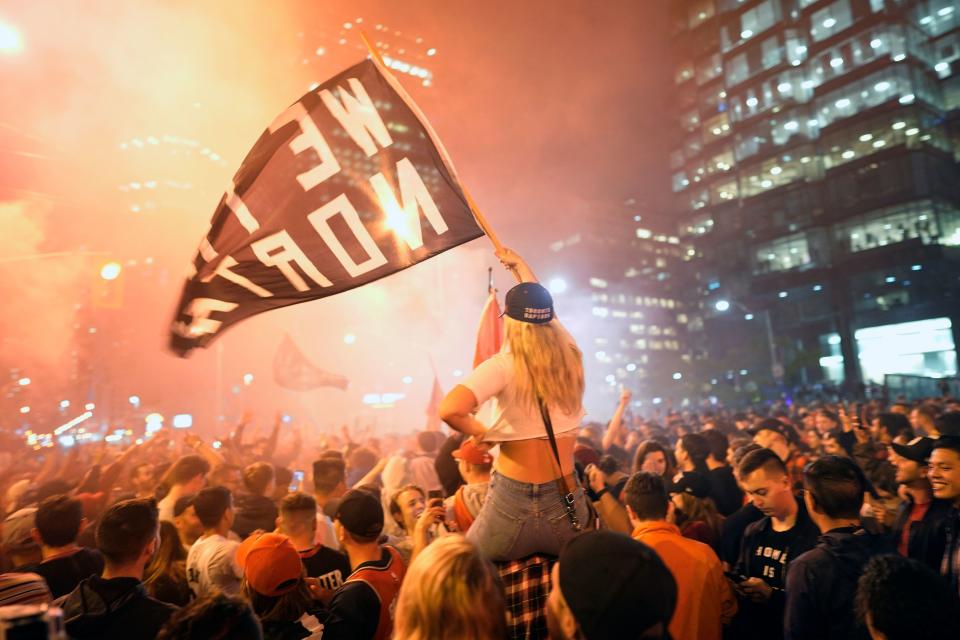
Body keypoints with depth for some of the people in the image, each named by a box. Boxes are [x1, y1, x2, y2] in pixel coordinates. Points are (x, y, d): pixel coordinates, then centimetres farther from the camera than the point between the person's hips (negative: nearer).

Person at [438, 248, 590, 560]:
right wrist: (519, 265, 30)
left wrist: (481, 434, -11)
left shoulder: (503, 367, -16)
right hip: (567, 502, 5)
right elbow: (541, 307, 17)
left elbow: (451, 410, -31)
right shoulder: (570, 355, -1)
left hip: (513, 502, -4)